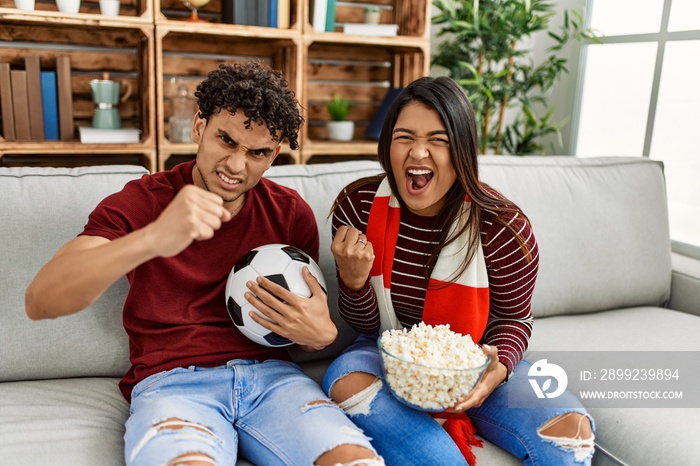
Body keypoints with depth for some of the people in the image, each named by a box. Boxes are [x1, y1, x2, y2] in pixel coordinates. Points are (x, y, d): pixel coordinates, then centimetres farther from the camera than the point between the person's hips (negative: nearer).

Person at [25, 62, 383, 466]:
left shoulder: (292, 213, 8)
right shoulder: (141, 202, 0)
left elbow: (313, 324, 14)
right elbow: (40, 301, -16)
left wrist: (321, 334, -13)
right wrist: (153, 239, -34)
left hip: (270, 375, 3)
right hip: (171, 381, -2)